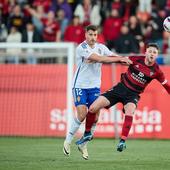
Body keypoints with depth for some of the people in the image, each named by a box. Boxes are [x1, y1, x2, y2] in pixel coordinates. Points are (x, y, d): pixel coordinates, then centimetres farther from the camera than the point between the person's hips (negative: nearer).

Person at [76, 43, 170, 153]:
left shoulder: (156, 71, -8)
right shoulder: (137, 59, -9)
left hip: (133, 94, -1)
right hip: (121, 88, 1)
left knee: (129, 111, -36)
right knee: (92, 109, -7)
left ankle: (122, 141, -25)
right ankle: (87, 134, 16)